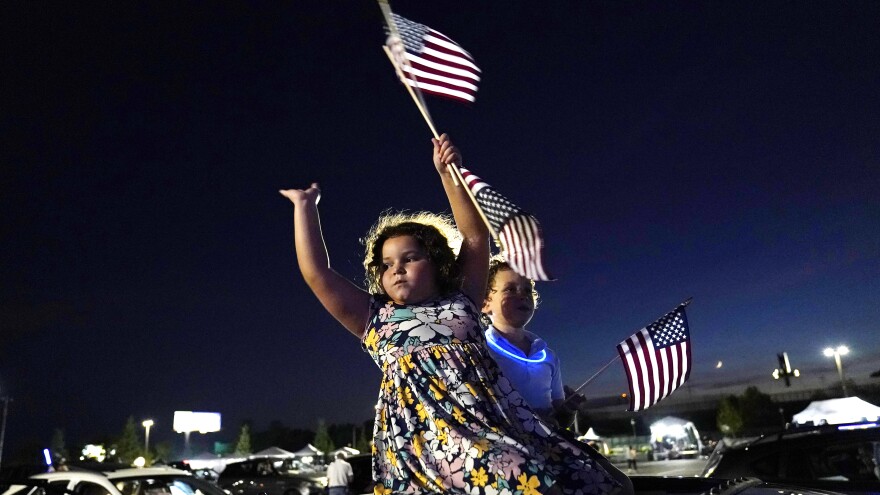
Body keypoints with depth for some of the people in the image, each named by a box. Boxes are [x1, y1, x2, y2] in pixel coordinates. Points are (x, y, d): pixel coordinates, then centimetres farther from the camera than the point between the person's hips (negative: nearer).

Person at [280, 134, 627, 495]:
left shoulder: (461, 301, 25)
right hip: (420, 429, -3)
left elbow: (475, 235, 20)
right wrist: (306, 206, 24)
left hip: (487, 412, 3)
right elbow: (316, 273, 19)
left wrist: (447, 171, 16)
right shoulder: (376, 319, 23)